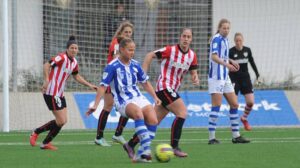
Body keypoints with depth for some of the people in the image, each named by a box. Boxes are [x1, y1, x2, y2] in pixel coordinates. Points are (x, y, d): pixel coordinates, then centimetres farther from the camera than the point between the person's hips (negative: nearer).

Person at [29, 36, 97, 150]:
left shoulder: (74, 62, 11)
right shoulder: (62, 58, -15)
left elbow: (77, 76, 27)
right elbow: (47, 65, -24)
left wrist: (89, 85, 22)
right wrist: (46, 80, -35)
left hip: (60, 94, 9)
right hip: (52, 93, -9)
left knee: (62, 121, 10)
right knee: (61, 121, -9)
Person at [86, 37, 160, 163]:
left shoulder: (135, 65, 9)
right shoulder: (112, 66, -7)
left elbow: (145, 82, 23)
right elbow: (103, 86, -8)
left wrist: (155, 97, 17)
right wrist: (95, 105, -15)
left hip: (138, 98, 6)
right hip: (123, 102, -6)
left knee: (153, 120, -19)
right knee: (138, 112, -38)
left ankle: (143, 153, -13)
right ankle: (146, 149, -43)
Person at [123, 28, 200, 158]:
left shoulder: (192, 55, 6)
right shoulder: (170, 50, -12)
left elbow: (193, 72, 13)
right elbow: (150, 55, -5)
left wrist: (195, 78, -11)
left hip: (172, 90, 7)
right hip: (164, 87, -7)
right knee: (182, 112, -18)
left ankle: (131, 144, 15)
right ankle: (174, 147, -14)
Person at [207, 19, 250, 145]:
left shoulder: (225, 40, 15)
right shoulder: (217, 39, -13)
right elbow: (214, 56, -28)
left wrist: (231, 61, 18)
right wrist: (226, 64, -40)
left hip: (225, 77, 9)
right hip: (216, 77, -9)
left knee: (234, 104, 9)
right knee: (216, 106, -11)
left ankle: (236, 136, 15)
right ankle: (212, 138, -9)